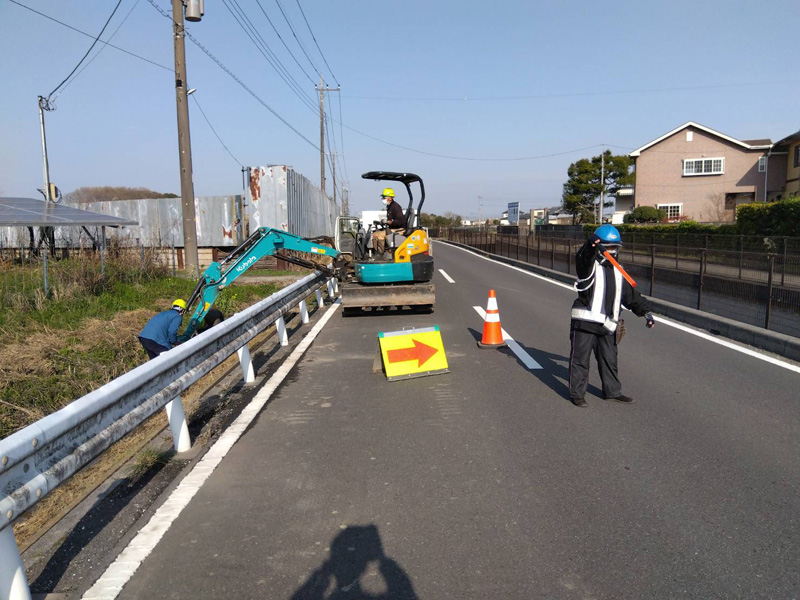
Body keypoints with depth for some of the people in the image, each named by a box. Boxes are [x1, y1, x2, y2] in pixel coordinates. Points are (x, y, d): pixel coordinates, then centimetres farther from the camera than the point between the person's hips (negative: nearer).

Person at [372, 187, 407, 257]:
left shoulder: (395, 207, -16)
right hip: (391, 228, 10)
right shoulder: (389, 207, 14)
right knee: (375, 234, 4)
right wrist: (384, 221, 6)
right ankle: (377, 253, 5)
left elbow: (400, 221, -24)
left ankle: (381, 255, -17)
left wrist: (388, 222, -27)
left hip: (398, 229, -10)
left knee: (381, 235, -25)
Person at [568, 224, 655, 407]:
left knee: (609, 359, 17)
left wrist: (645, 311, 9)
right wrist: (592, 244, -51)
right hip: (585, 322, -6)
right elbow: (583, 258, -31)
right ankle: (577, 393, 11)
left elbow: (630, 294, 18)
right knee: (580, 359, 1)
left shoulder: (617, 271, 15)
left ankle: (612, 391, 31)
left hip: (607, 325, 6)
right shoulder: (589, 265, -6)